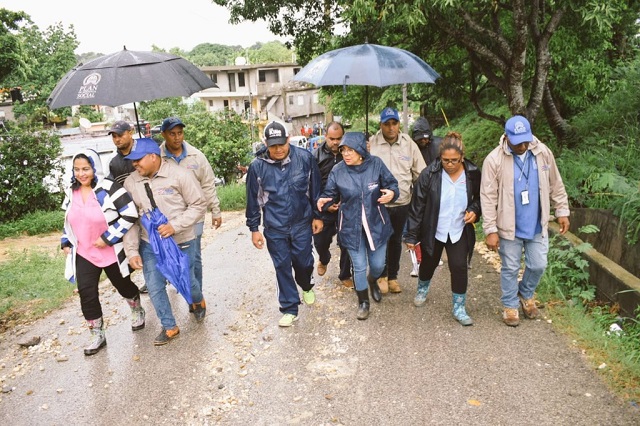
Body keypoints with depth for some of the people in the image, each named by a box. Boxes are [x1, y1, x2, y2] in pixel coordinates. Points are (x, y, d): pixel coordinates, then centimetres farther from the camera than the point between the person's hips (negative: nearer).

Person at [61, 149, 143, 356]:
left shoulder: (109, 188, -19)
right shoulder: (71, 192, 2)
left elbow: (130, 215, -23)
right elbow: (69, 220, 18)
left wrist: (108, 238, -22)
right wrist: (66, 242, 10)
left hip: (111, 252, -4)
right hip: (84, 254, 5)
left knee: (123, 286, 15)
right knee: (86, 294, -3)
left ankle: (137, 311, 45)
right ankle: (97, 335, 13)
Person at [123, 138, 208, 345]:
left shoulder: (180, 175, -15)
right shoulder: (131, 182, -3)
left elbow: (199, 204, -11)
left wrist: (175, 226, -21)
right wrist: (132, 250, -3)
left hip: (181, 242, -3)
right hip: (150, 244, 4)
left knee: (186, 282, 12)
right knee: (155, 288, 8)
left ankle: (198, 302, 48)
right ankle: (169, 327, 29)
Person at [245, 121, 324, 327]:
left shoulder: (305, 158, -9)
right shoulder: (257, 166, -8)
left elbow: (315, 189, 2)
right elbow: (253, 199, 0)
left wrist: (317, 215, 6)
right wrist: (254, 228, 2)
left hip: (302, 223, 0)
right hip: (275, 228, 0)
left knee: (304, 262, 11)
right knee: (282, 267, 7)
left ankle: (306, 286, 46)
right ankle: (289, 308, 23)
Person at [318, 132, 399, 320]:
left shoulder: (376, 164, -11)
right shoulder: (338, 170, -10)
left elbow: (392, 185, -2)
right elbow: (331, 194, 0)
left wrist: (392, 193, -25)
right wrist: (324, 201, -23)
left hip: (376, 224, 1)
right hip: (351, 227, 0)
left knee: (378, 265, 13)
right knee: (359, 267, 8)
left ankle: (373, 281, 52)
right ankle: (363, 302, 34)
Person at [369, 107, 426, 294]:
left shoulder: (409, 144, 0)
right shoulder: (371, 144, -9)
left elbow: (420, 173, 6)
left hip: (402, 203, 3)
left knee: (396, 241, 16)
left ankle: (393, 276, 33)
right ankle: (382, 275, 29)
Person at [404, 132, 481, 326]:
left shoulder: (473, 174, -10)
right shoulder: (429, 174, -18)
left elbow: (479, 198, 9)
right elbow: (417, 206, -13)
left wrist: (475, 210, -14)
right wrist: (411, 235, -11)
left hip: (459, 232, 1)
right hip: (433, 231, -1)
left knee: (459, 267, -3)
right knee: (429, 264, 17)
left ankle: (459, 308, 18)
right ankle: (422, 290, 49)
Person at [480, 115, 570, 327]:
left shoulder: (543, 152, -5)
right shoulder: (494, 160, -17)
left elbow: (555, 186, 7)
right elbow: (488, 197, -15)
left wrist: (562, 211, 6)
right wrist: (491, 230, -17)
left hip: (537, 226, 3)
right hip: (509, 227, -3)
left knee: (538, 265, 13)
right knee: (510, 269, 10)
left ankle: (526, 294, 41)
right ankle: (510, 305, 30)